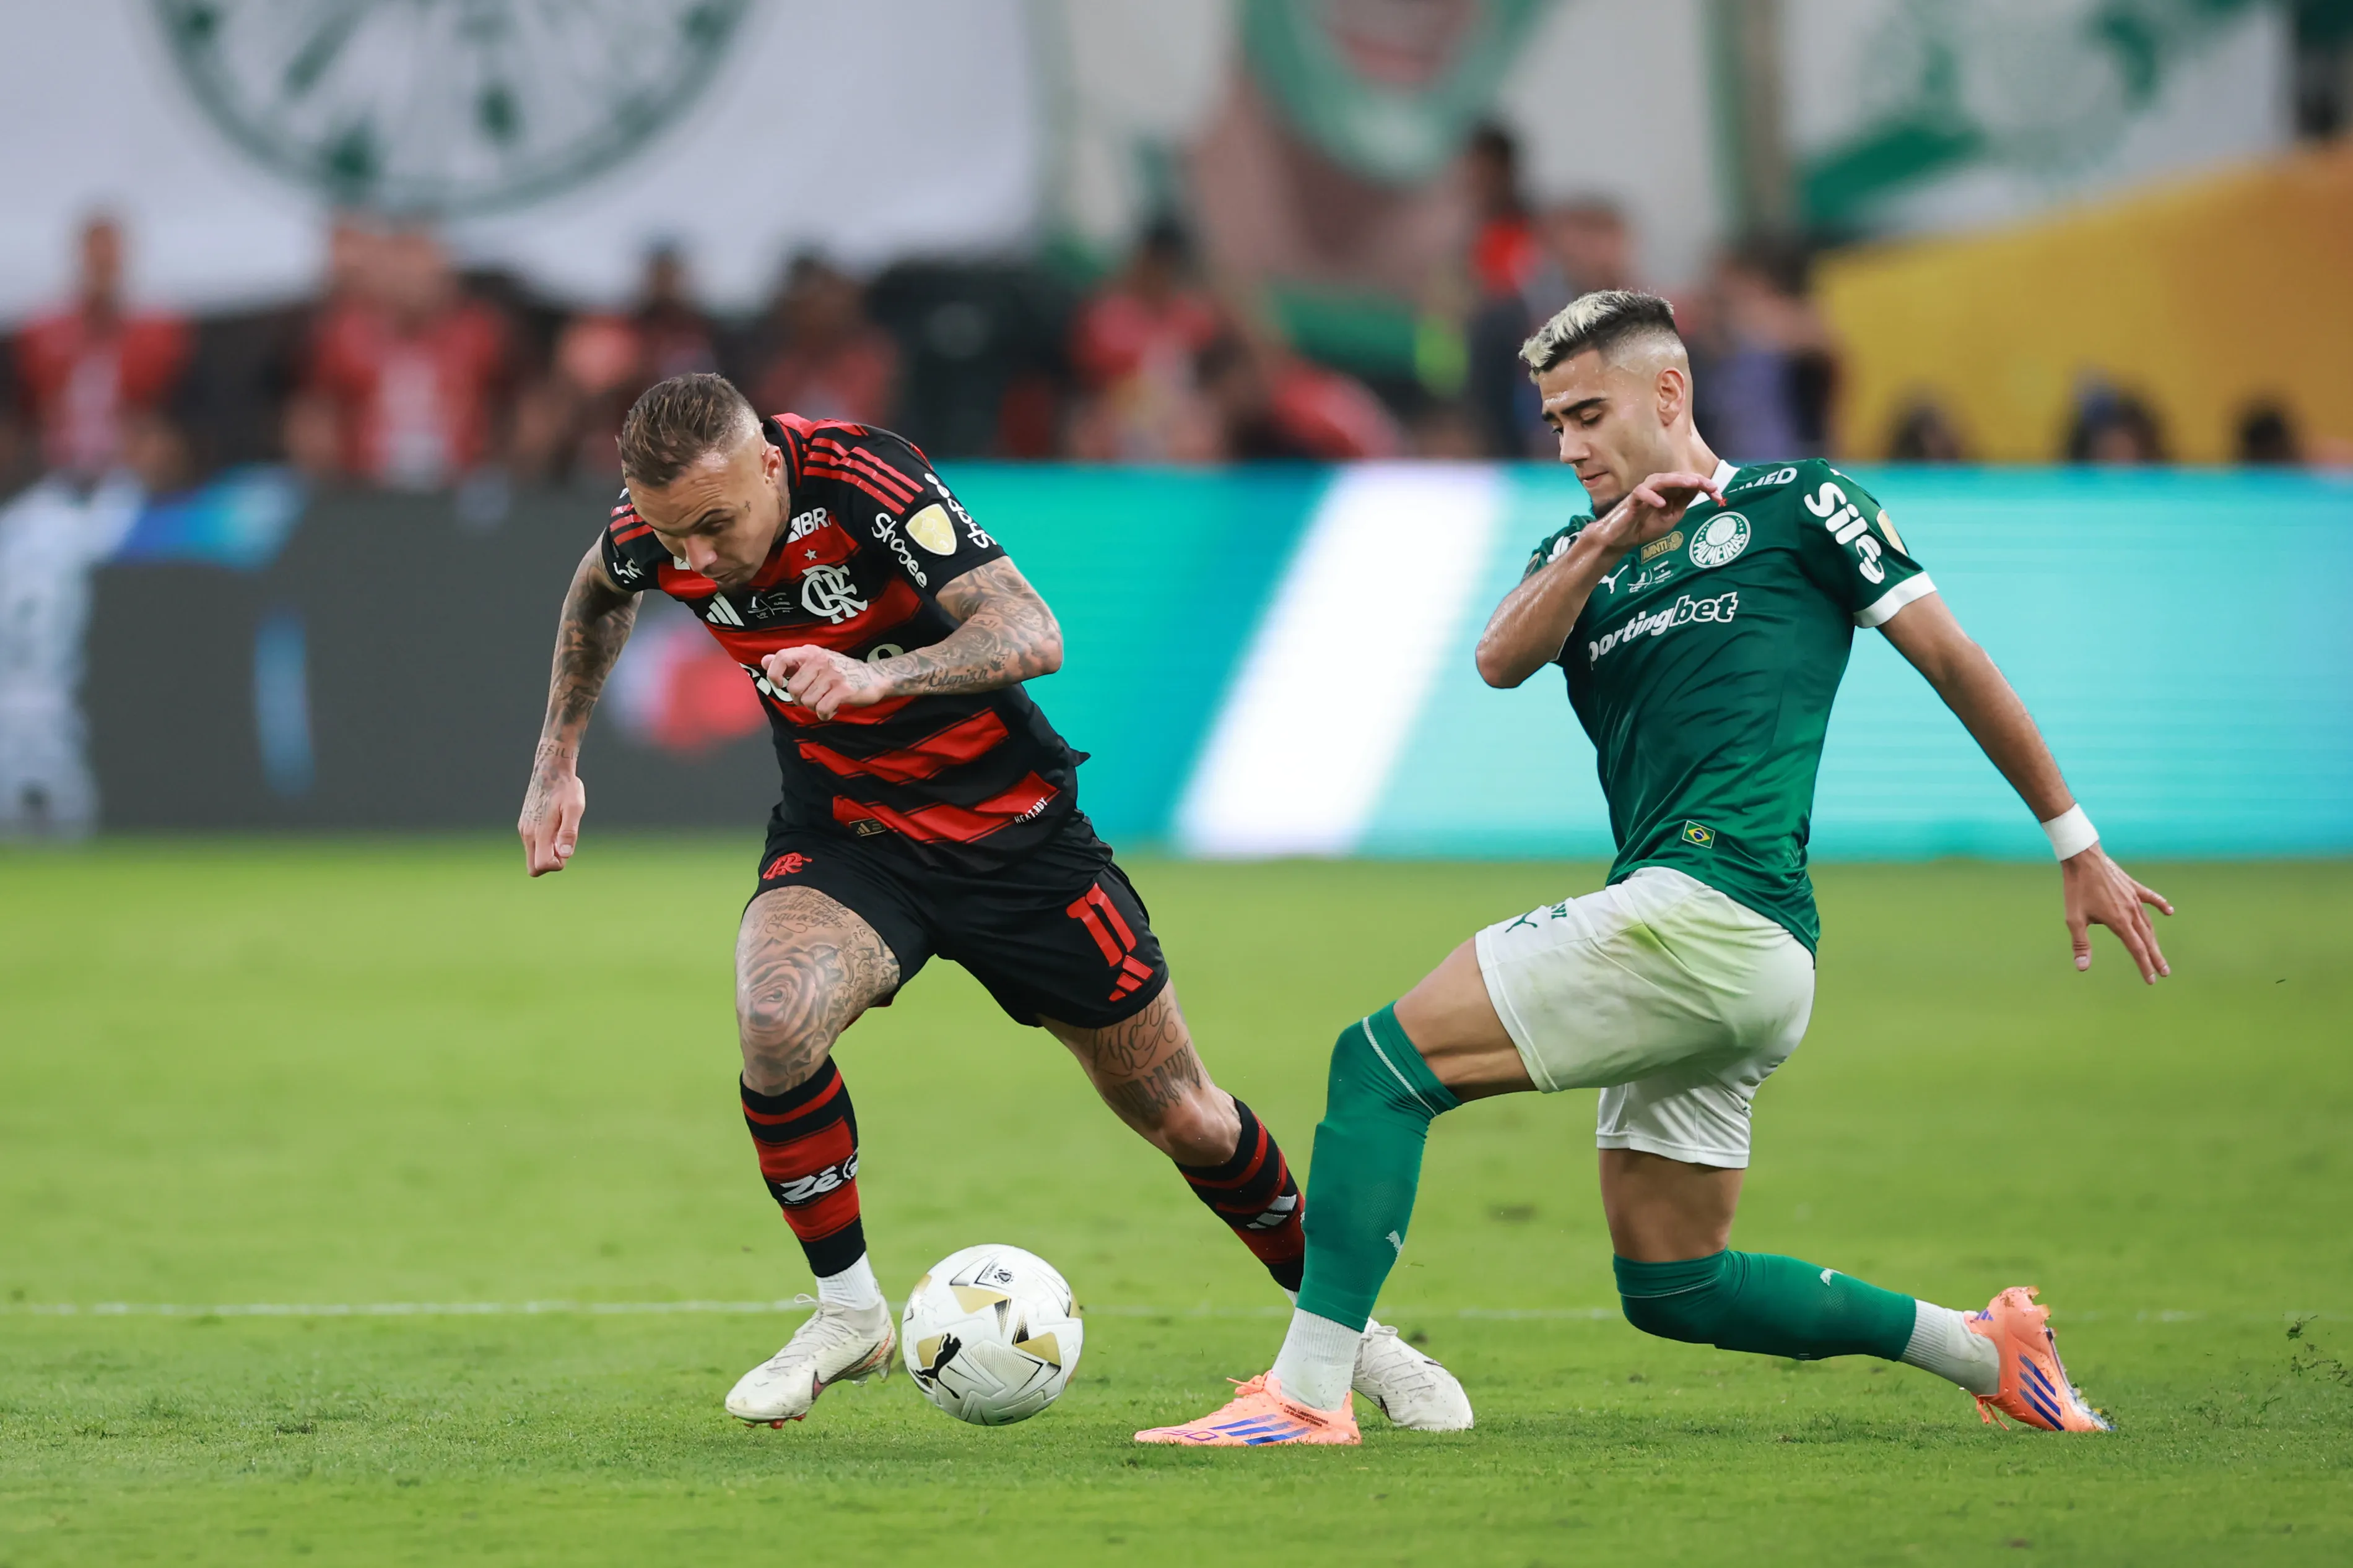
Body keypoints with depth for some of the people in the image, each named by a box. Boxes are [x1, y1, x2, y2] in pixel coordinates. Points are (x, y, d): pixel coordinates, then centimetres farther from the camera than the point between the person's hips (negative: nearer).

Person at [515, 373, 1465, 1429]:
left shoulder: (860, 480, -29)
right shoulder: (656, 524, -14)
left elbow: (1033, 634, -37)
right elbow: (599, 593, 13)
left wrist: (878, 676, -52)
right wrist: (557, 760, 8)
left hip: (1012, 828, -3)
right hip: (841, 837, 3)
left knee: (1182, 1117, 4)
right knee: (775, 1018, -30)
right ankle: (847, 1313, -10)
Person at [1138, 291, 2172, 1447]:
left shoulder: (1790, 505, 7)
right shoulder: (1580, 557, 24)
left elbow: (1954, 662, 9)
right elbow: (1502, 659, 3)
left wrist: (2077, 846, 11)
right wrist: (1602, 544, -13)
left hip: (1714, 907, -8)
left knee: (1382, 1059, -13)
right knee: (1671, 1290, 8)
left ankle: (1306, 1393, -19)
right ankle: (1986, 1351, 16)